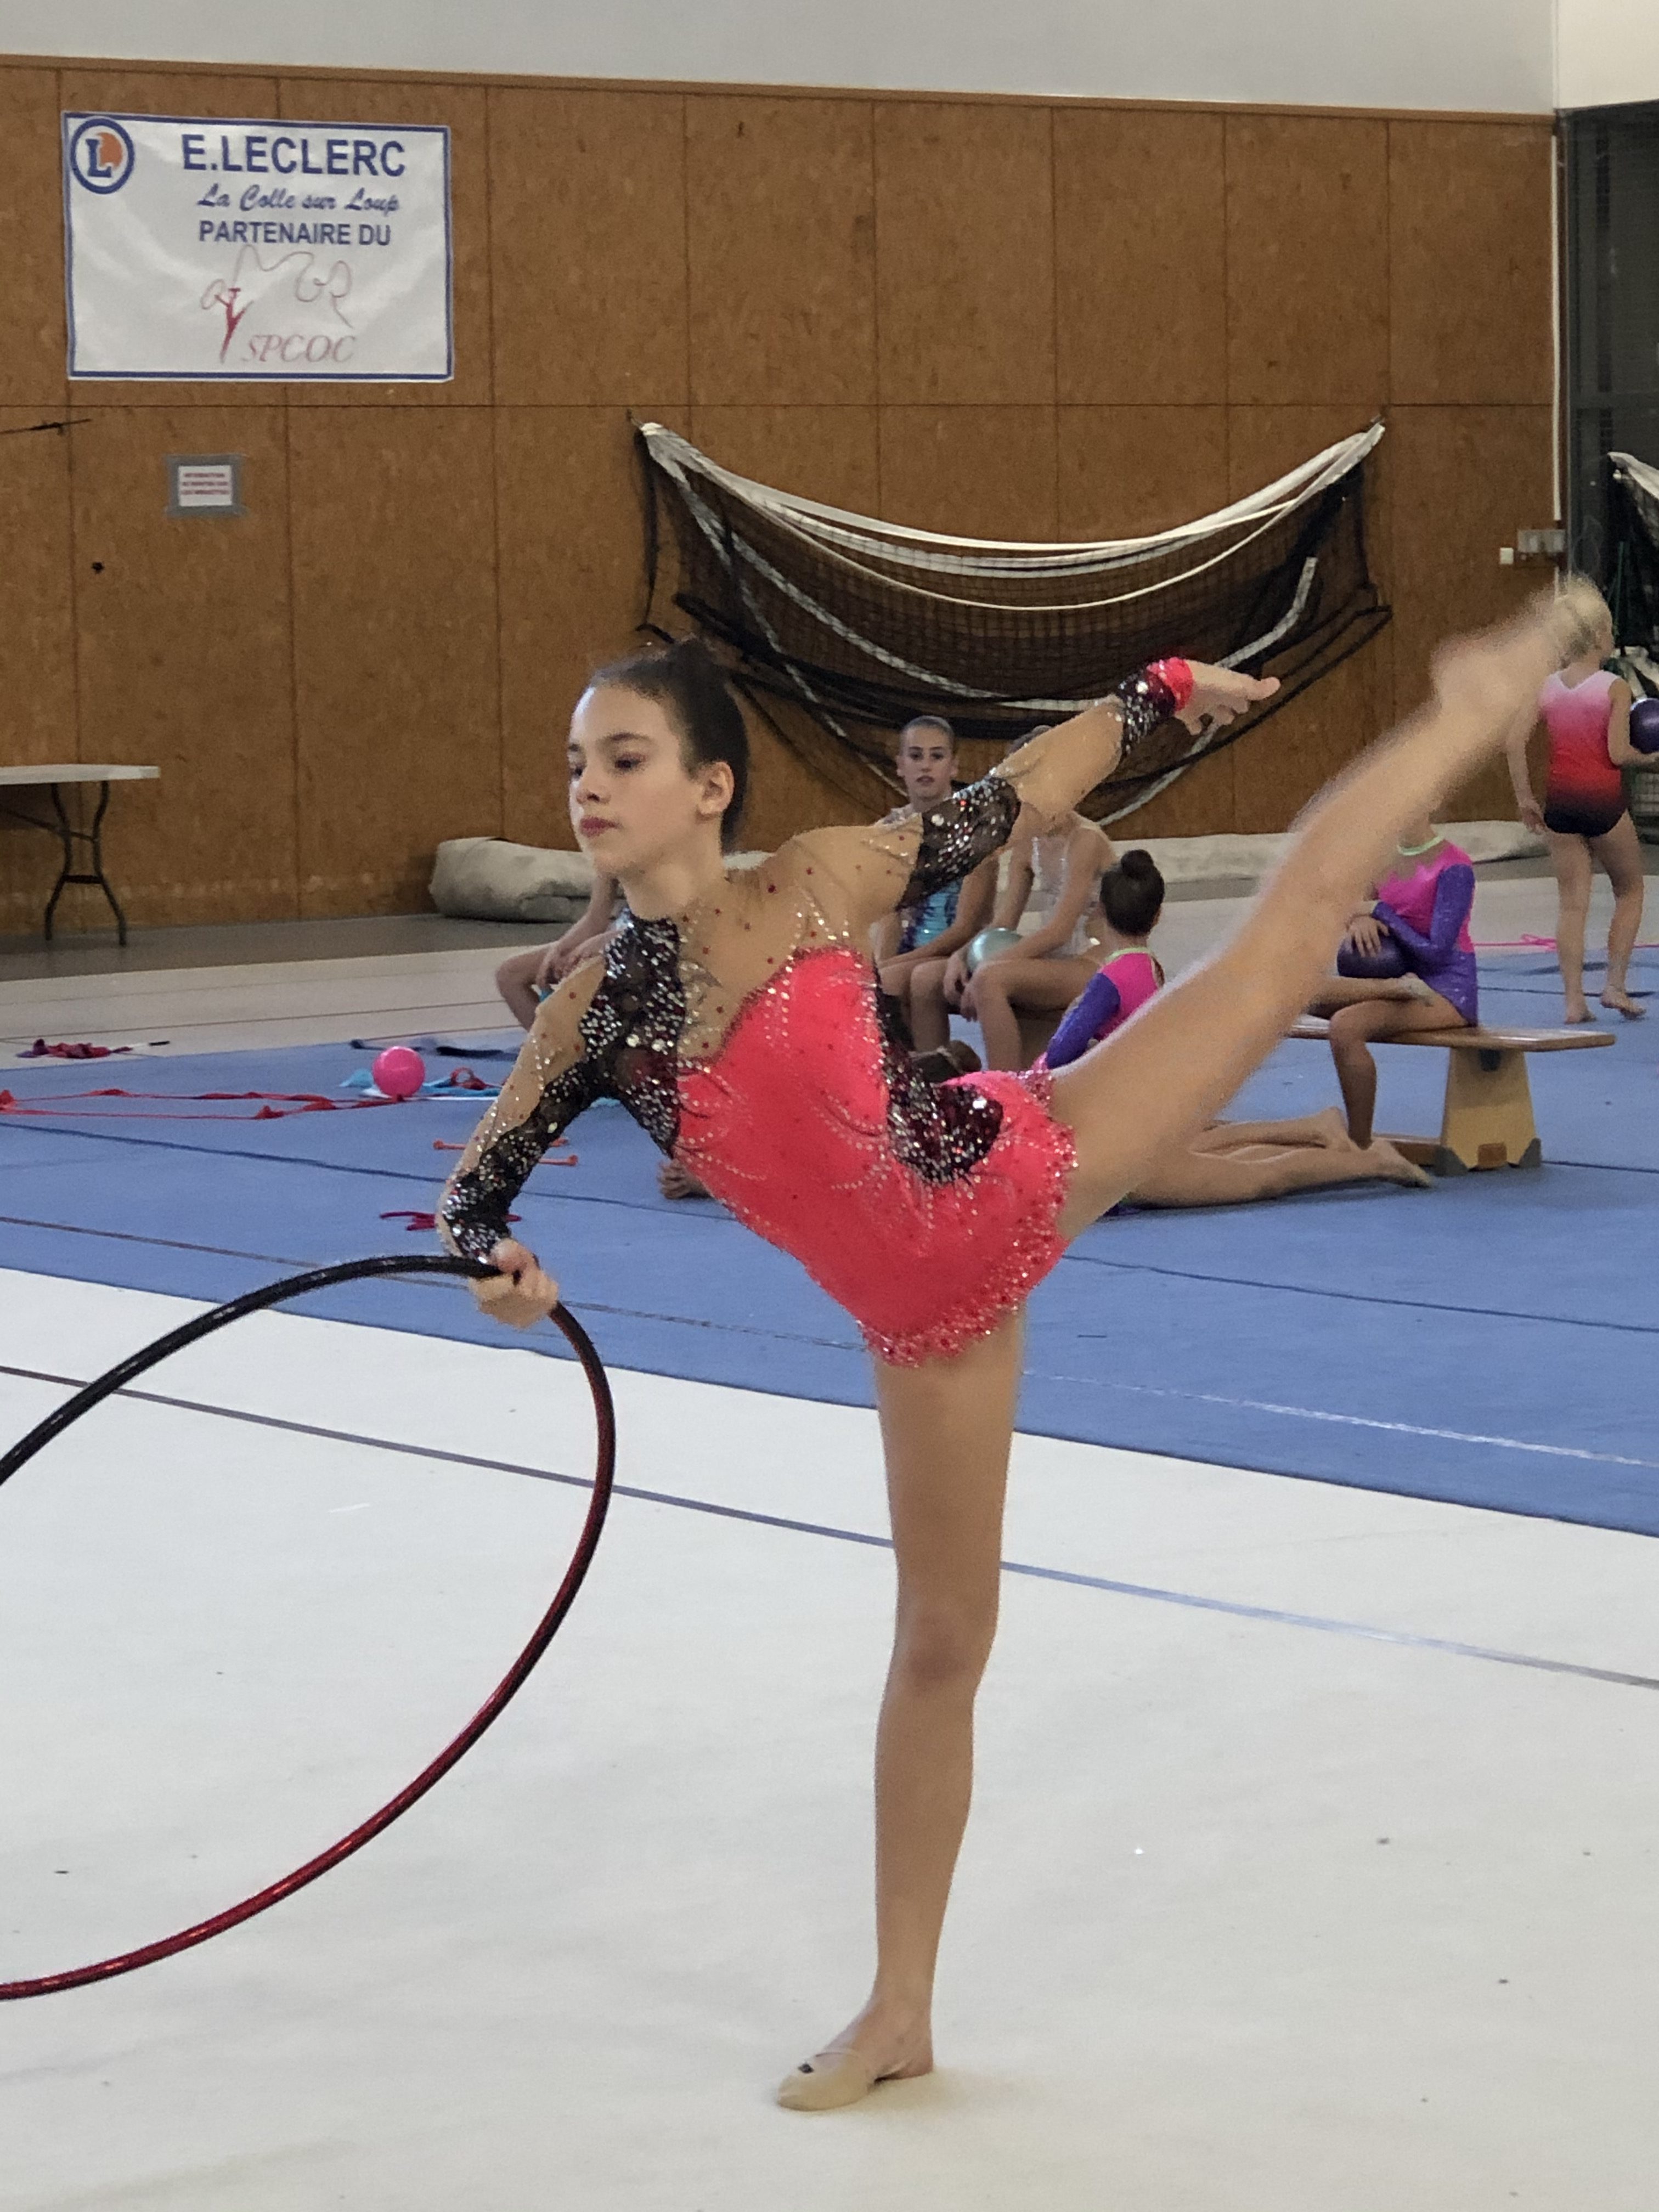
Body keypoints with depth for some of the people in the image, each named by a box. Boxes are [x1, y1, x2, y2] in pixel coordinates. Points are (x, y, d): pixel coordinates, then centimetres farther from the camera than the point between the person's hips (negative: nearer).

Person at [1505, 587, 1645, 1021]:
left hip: (1561, 802, 4)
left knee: (1571, 904, 7)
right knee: (1630, 891, 16)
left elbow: (1514, 743, -2)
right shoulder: (1615, 688, -9)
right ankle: (1616, 984, 9)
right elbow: (1618, 753, -14)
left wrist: (1525, 798, 4)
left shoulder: (1548, 688, 5)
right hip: (1604, 801, -4)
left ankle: (1574, 999, 2)